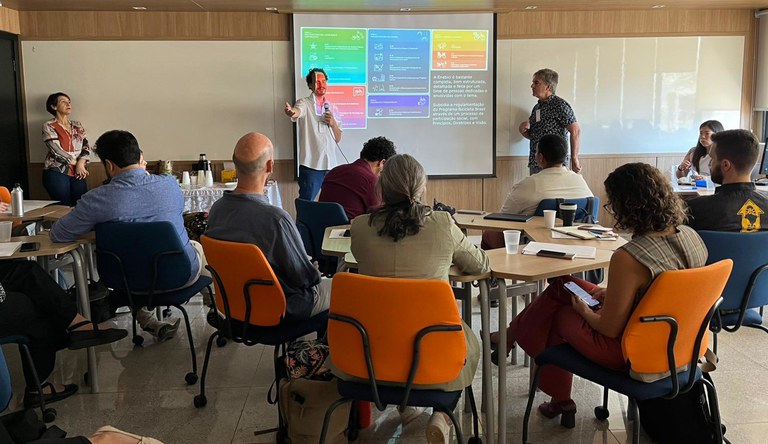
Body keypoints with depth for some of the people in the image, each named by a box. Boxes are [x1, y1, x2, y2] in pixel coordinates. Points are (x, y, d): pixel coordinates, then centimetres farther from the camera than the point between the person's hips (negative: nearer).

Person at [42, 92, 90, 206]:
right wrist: (76, 163, -8)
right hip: (57, 173, -4)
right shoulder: (49, 126, 0)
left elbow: (86, 147, 7)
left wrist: (81, 163, -11)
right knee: (64, 207, -3)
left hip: (77, 174, 4)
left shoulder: (77, 126, 15)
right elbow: (57, 151, -10)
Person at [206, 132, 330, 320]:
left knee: (320, 280, 30)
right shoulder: (275, 219, -35)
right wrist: (315, 272, 2)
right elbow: (306, 277, -22)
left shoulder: (217, 209, -12)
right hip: (282, 308, -7)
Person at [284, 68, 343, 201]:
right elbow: (297, 111, -27)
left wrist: (333, 123, -5)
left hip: (330, 165, 5)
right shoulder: (304, 103, -1)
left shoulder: (332, 108, 14)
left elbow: (338, 139, 14)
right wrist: (291, 112, -50)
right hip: (310, 165, -5)